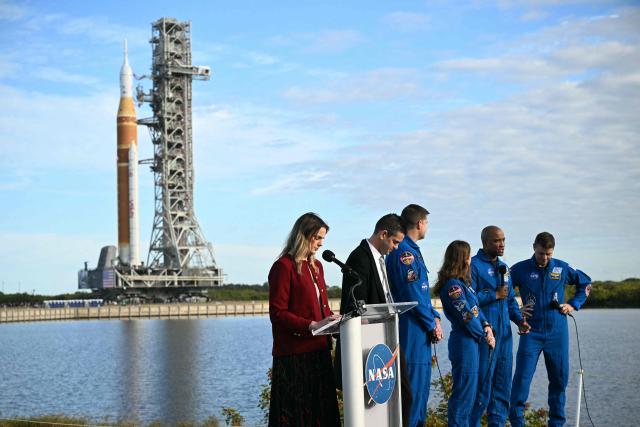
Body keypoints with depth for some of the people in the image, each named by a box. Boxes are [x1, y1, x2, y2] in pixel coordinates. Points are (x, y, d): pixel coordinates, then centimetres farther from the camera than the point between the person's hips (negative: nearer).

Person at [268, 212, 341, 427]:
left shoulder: (316, 266, 16)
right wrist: (312, 326, -20)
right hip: (294, 354, -8)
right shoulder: (283, 267, -9)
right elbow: (277, 314, -13)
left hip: (319, 351, 8)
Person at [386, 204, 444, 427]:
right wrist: (432, 325, -10)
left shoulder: (412, 250, 17)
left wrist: (435, 317, 7)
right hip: (412, 330, -10)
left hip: (421, 330, 10)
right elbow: (412, 296, -18)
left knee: (422, 381, 15)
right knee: (414, 381, -8)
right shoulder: (404, 252, -15)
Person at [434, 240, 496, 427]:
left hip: (471, 341, 10)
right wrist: (485, 336, -7)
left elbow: (476, 307, 14)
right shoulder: (453, 285, -17)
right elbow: (466, 317, -17)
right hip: (464, 342, -10)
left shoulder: (463, 282, 14)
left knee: (470, 390, 16)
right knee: (464, 390, -4)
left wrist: (486, 325, -3)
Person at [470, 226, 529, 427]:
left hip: (504, 334, 8)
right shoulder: (474, 265, -8)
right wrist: (495, 295, -13)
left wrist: (520, 320, 7)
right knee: (482, 382, -6)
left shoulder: (503, 267, 17)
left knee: (503, 382, 11)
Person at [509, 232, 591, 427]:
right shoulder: (520, 269, -2)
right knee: (522, 378, -9)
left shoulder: (562, 268, 3)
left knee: (559, 378, 7)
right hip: (531, 332, -2)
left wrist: (574, 304, 7)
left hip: (557, 332, 2)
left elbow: (586, 283, 18)